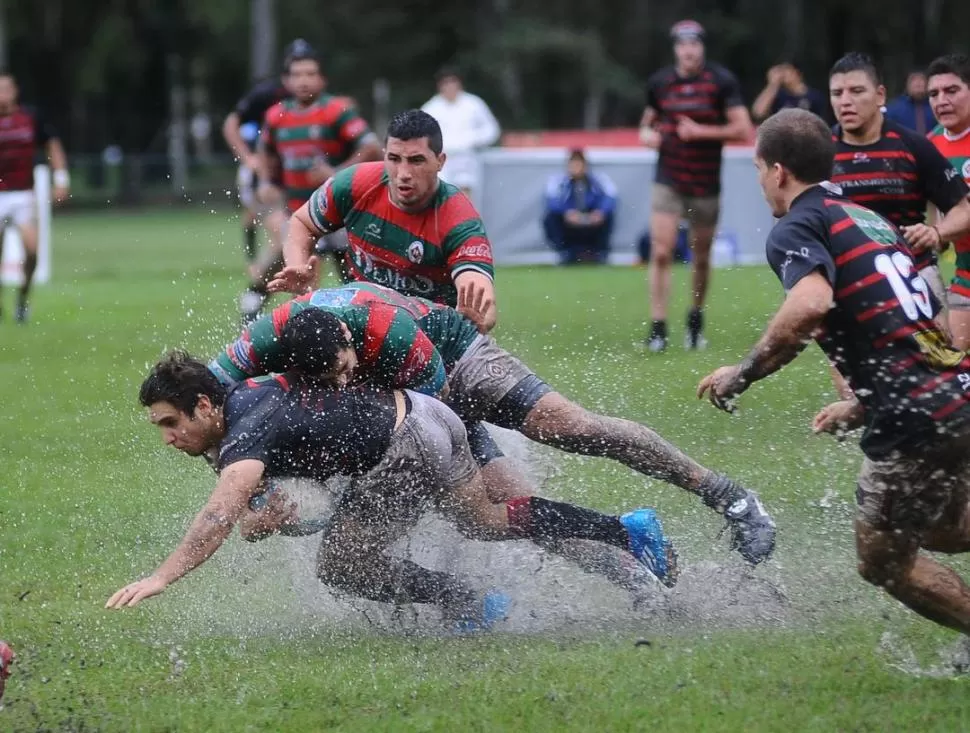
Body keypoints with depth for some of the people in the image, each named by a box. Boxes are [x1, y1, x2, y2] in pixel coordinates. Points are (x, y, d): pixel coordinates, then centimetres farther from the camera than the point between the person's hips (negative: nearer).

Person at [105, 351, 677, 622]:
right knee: (491, 523, 27)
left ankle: (466, 604, 9)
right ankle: (631, 530, 34)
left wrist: (163, 577, -48)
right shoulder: (239, 399, 4)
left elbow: (222, 514, -41)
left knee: (341, 566, -3)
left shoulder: (245, 438, -24)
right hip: (420, 412, 10)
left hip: (407, 448, -10)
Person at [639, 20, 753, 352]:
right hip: (668, 183, 1)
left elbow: (743, 130, -10)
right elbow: (649, 119, 22)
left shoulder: (721, 81, -6)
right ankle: (657, 329, -13)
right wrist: (646, 133, -1)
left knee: (701, 258, 9)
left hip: (706, 184, -1)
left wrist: (701, 131, -18)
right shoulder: (660, 82, 5)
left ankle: (695, 322, 30)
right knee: (661, 253, -13)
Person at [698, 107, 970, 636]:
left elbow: (811, 302, -26)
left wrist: (743, 374, -15)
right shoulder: (870, 221, 22)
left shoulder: (796, 229, -5)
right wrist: (861, 407, 32)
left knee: (883, 562, 9)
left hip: (915, 421, -9)